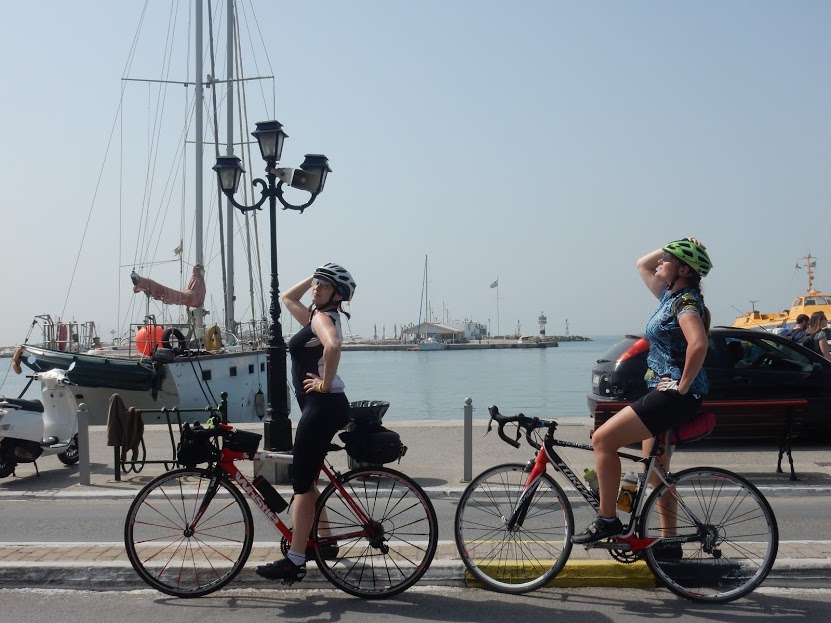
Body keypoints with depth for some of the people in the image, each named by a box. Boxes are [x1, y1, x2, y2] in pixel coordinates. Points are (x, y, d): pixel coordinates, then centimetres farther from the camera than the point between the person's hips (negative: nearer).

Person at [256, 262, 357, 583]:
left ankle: (295, 561, -6)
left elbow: (333, 345, -34)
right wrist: (312, 277, 20)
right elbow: (287, 297, 32)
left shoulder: (323, 317, -12)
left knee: (302, 482, -8)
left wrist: (325, 383, -23)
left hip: (323, 406, -10)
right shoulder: (315, 315, 17)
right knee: (307, 479, 18)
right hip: (318, 407, 10)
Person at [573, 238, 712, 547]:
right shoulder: (670, 295, 14)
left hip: (674, 396, -10)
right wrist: (670, 248, 14)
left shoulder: (686, 301, -13)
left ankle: (607, 520, -9)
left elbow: (698, 344, -30)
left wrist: (683, 386, -22)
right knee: (656, 472, 15)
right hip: (663, 394, 10)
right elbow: (642, 265, 27)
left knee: (603, 438, -15)